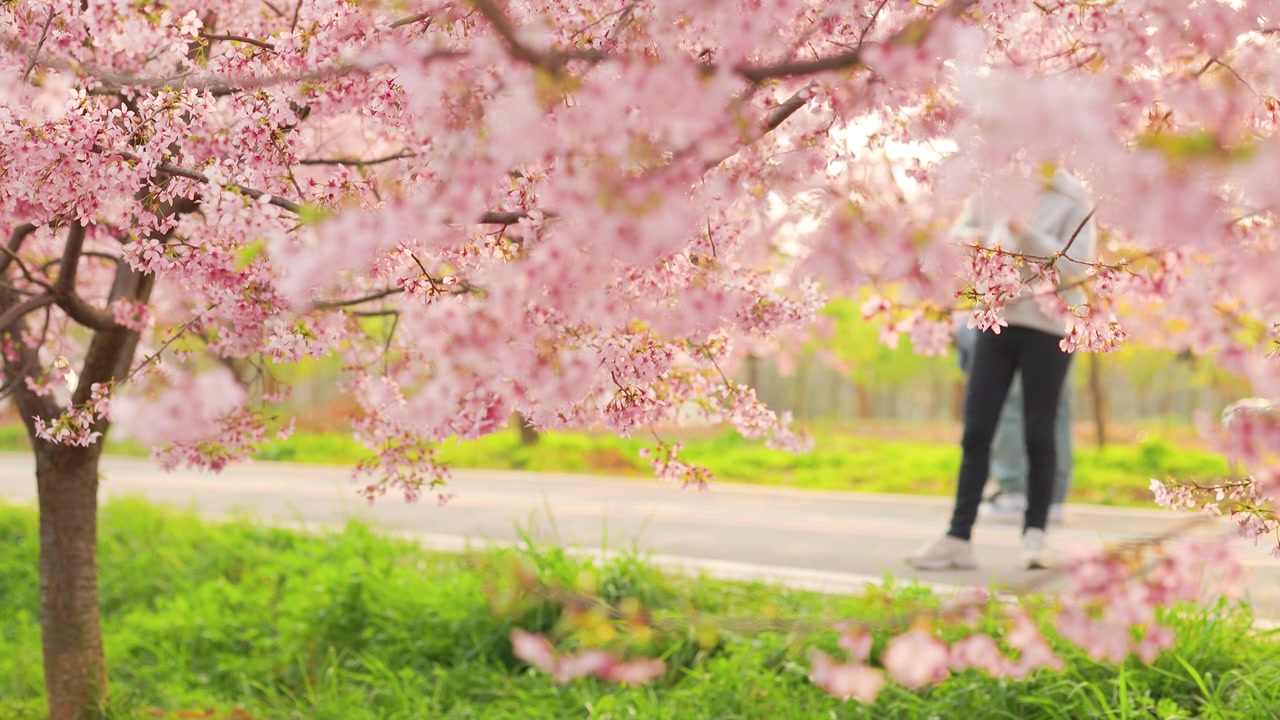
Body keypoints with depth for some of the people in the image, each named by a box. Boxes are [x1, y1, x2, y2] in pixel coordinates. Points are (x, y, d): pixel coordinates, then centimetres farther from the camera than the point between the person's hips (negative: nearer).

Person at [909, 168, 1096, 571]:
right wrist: (974, 237, -13)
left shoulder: (1072, 200, -6)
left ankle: (1035, 535, 13)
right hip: (996, 321, 4)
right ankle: (959, 538, 3)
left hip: (1047, 328, -4)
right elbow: (959, 232, 10)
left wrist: (1026, 234, -25)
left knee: (1038, 434, 3)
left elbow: (1075, 266, -13)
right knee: (976, 431, 1)